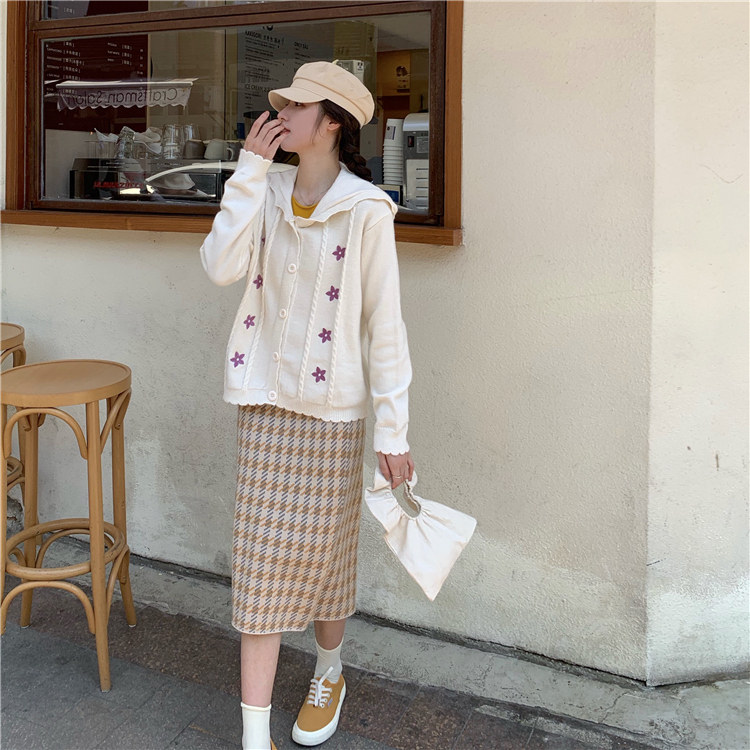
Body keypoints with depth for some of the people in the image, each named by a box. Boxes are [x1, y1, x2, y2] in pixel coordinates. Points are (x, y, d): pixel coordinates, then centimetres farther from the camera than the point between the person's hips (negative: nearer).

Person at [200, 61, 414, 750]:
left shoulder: (365, 210, -10)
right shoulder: (268, 192, 5)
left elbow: (384, 324, -10)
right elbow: (222, 266, -10)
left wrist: (393, 432, -10)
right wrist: (251, 170, -11)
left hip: (332, 410, -4)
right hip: (265, 406, 4)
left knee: (322, 558, 11)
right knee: (260, 564, 5)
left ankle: (329, 675, 42)